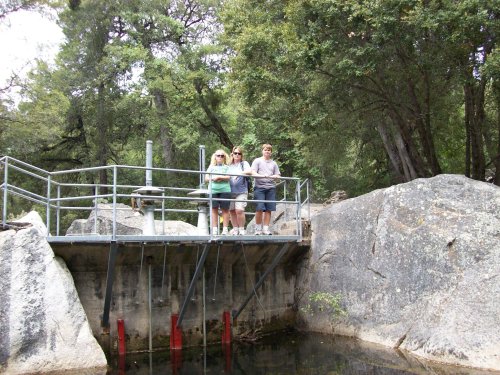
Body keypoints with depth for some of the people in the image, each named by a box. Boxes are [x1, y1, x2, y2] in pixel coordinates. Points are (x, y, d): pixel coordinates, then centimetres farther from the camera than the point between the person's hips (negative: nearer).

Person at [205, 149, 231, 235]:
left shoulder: (226, 167, 12)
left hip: (224, 190, -2)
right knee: (214, 209, 0)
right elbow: (206, 179, 10)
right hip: (213, 190, 2)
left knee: (225, 209, -1)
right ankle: (214, 229, 3)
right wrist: (213, 178, -7)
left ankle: (225, 229, 1)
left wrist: (219, 177, -10)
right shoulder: (211, 167, 17)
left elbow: (228, 177, -2)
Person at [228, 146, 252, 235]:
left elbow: (249, 171, -11)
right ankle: (235, 229, 16)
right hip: (230, 191, 4)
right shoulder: (229, 165, 15)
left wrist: (240, 173, -24)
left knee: (239, 210, -15)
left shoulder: (244, 163, 6)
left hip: (241, 191, -4)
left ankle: (241, 229, -2)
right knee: (231, 211, 4)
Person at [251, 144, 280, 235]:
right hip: (260, 187, -3)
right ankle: (258, 228, 3)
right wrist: (262, 176, -20)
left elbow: (278, 175, 16)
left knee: (269, 209, -1)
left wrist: (273, 176, -8)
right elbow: (253, 172, -3)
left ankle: (266, 228, 5)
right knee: (259, 209, -8)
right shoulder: (257, 161, 9)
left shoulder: (273, 163, 20)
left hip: (271, 187, 3)